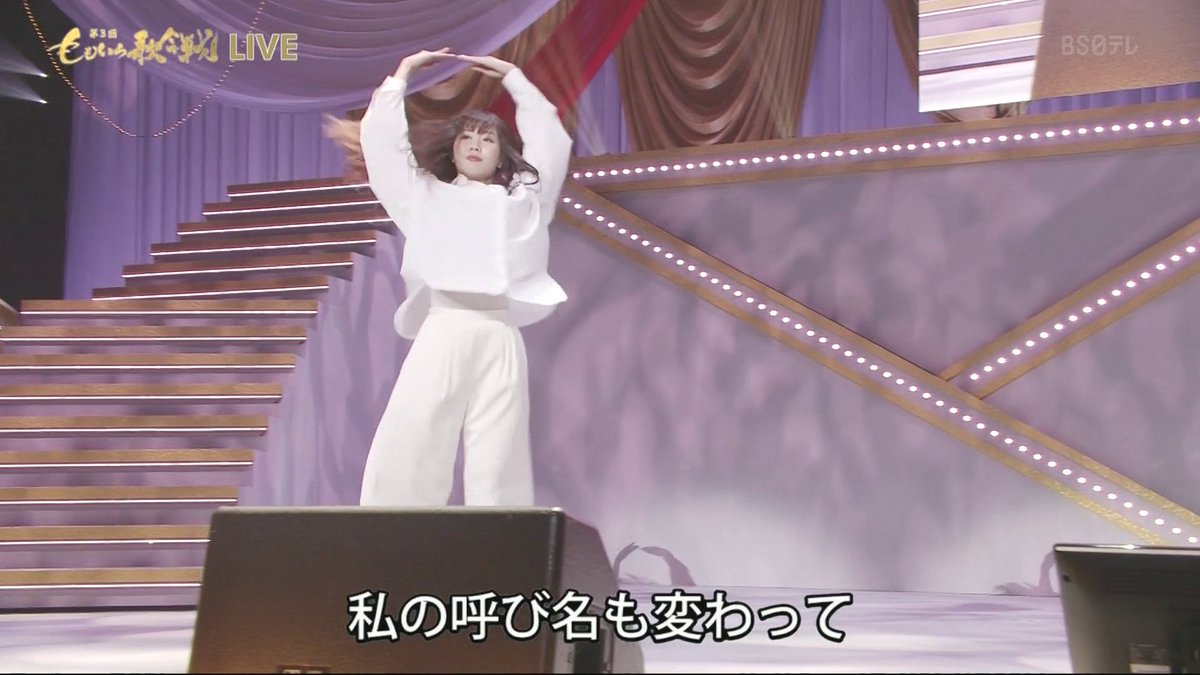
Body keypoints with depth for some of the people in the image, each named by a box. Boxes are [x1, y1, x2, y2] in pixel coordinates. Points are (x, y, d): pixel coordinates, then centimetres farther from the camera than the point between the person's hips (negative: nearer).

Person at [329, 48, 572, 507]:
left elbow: (550, 139, 29)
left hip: (500, 339, 1)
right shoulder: (427, 197, 23)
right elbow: (380, 138, 21)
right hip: (443, 332, -1)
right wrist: (402, 75, 27)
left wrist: (513, 78, 34)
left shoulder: (523, 199, 25)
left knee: (499, 466, -7)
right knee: (405, 456, -13)